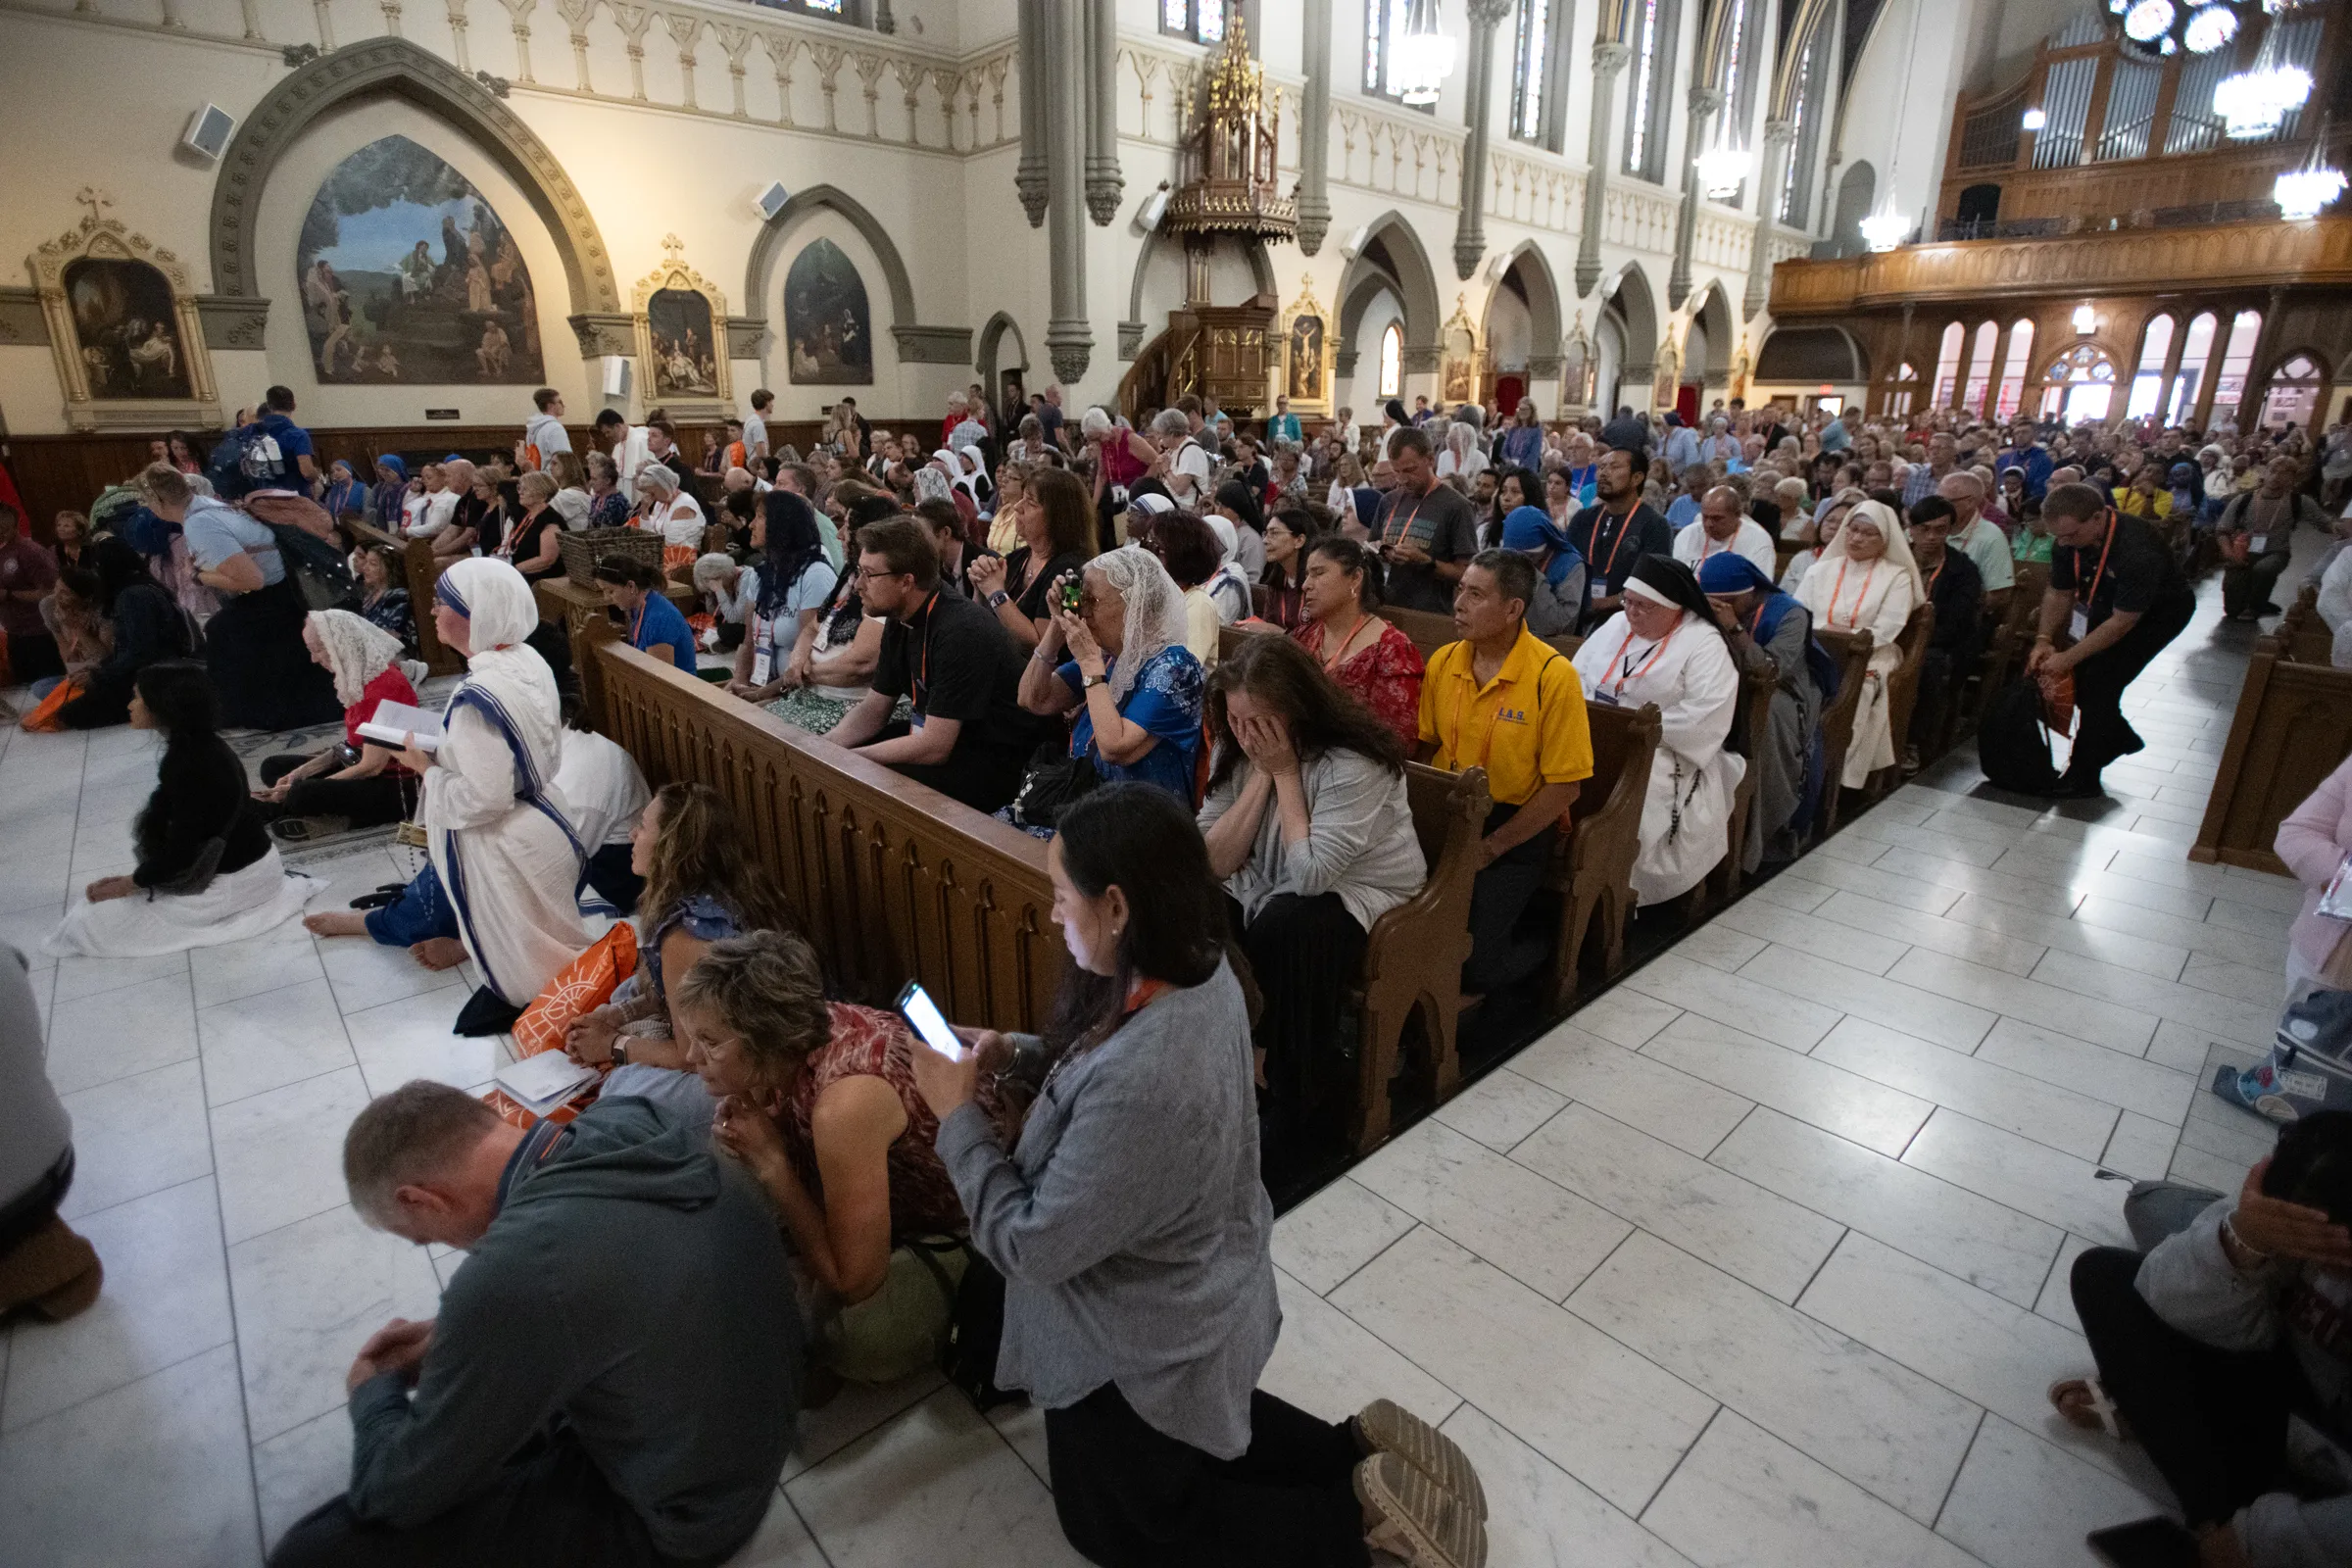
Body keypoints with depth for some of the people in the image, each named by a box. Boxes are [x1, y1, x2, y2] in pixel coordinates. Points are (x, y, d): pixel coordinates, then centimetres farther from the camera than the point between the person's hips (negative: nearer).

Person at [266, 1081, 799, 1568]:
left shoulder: (514, 1271, -34)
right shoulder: (636, 1123, -12)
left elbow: (398, 1489, -15)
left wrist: (374, 1391, 4)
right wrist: (454, 1333, 10)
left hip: (671, 1517, -7)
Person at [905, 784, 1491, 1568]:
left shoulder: (1142, 1085, -43)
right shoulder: (1201, 973, -16)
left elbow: (1033, 1247, -28)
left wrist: (958, 1114, -18)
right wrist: (1017, 1054, -6)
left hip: (1140, 1343, -8)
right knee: (1193, 1444, 35)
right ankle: (1364, 1449, 26)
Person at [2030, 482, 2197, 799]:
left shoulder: (2138, 552, -38)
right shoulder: (2068, 541, -19)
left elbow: (2122, 622, -33)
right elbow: (2059, 593, -5)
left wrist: (2068, 658, -30)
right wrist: (2044, 639, -15)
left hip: (2158, 612, -7)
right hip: (2106, 606, 7)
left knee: (2100, 682, -16)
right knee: (2078, 677, 2)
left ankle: (2084, 778, -8)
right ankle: (2119, 737, 30)